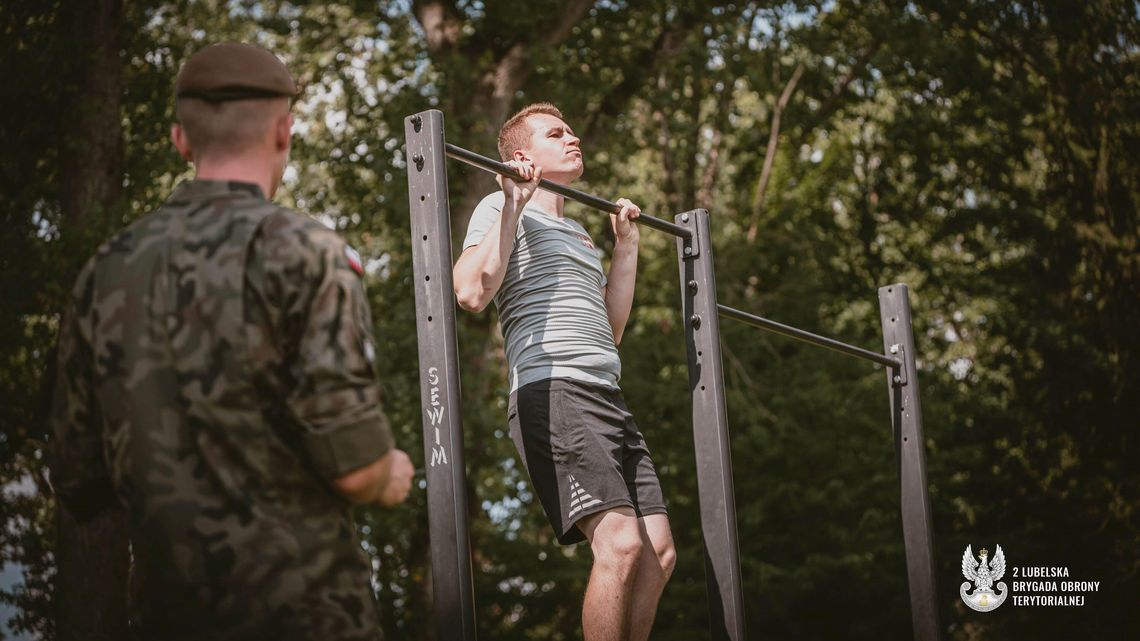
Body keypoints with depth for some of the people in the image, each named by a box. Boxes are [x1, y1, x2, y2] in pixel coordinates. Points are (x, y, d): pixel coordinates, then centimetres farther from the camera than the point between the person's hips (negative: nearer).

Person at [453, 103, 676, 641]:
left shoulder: (576, 233, 30)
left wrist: (626, 243, 31)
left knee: (658, 553, -2)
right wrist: (515, 202, -9)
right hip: (553, 394, -9)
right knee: (621, 544, -23)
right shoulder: (503, 208, 5)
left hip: (607, 398, 9)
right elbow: (471, 293, -13)